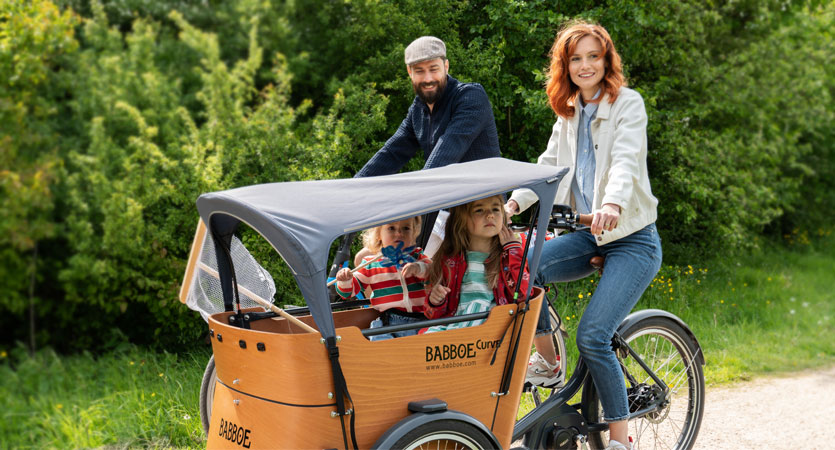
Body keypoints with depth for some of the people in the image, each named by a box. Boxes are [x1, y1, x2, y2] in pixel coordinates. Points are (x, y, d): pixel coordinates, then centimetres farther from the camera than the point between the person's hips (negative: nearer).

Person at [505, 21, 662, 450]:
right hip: (588, 235, 6)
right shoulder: (569, 114, 13)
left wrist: (613, 204, -42)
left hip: (632, 238, -6)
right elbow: (548, 166, 10)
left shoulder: (627, 103, -7)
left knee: (592, 336, -18)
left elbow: (626, 160, -23)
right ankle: (546, 359, -2)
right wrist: (513, 203, -8)